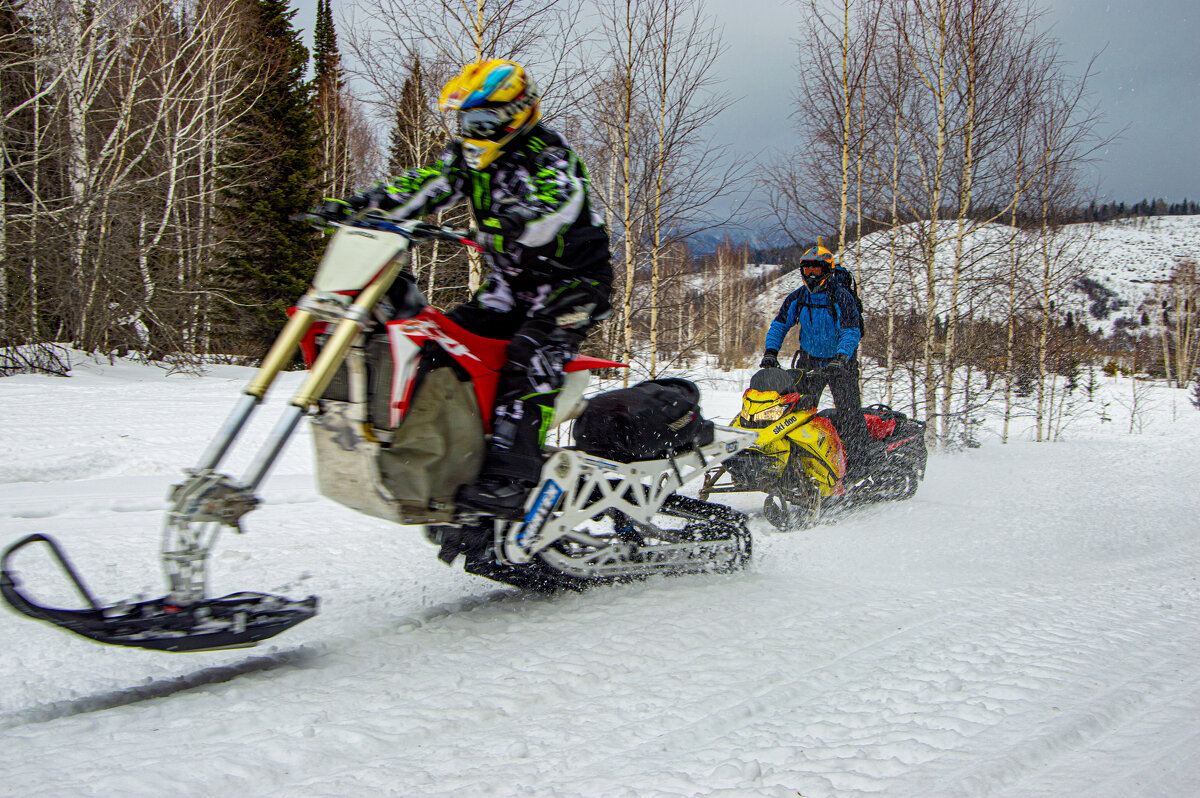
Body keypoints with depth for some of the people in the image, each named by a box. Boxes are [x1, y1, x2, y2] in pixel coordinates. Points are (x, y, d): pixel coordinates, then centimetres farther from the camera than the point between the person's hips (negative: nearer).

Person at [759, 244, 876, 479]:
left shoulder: (841, 297, -13)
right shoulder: (797, 298, 2)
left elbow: (851, 332, -20)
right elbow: (779, 324, 6)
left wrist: (840, 359, -34)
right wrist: (770, 352, -8)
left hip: (840, 362, -4)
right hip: (809, 360, 5)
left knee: (848, 410, -10)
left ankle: (860, 459, -6)